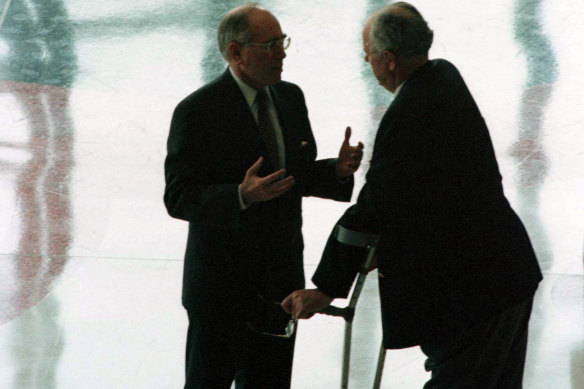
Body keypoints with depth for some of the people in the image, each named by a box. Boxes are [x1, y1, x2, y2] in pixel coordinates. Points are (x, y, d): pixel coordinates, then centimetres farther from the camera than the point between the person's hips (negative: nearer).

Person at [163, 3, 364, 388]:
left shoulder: (290, 97, 5)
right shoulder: (197, 111, -15)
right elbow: (179, 198, -18)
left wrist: (338, 170, -8)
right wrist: (241, 196, -33)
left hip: (282, 279, 6)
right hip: (221, 283, -6)